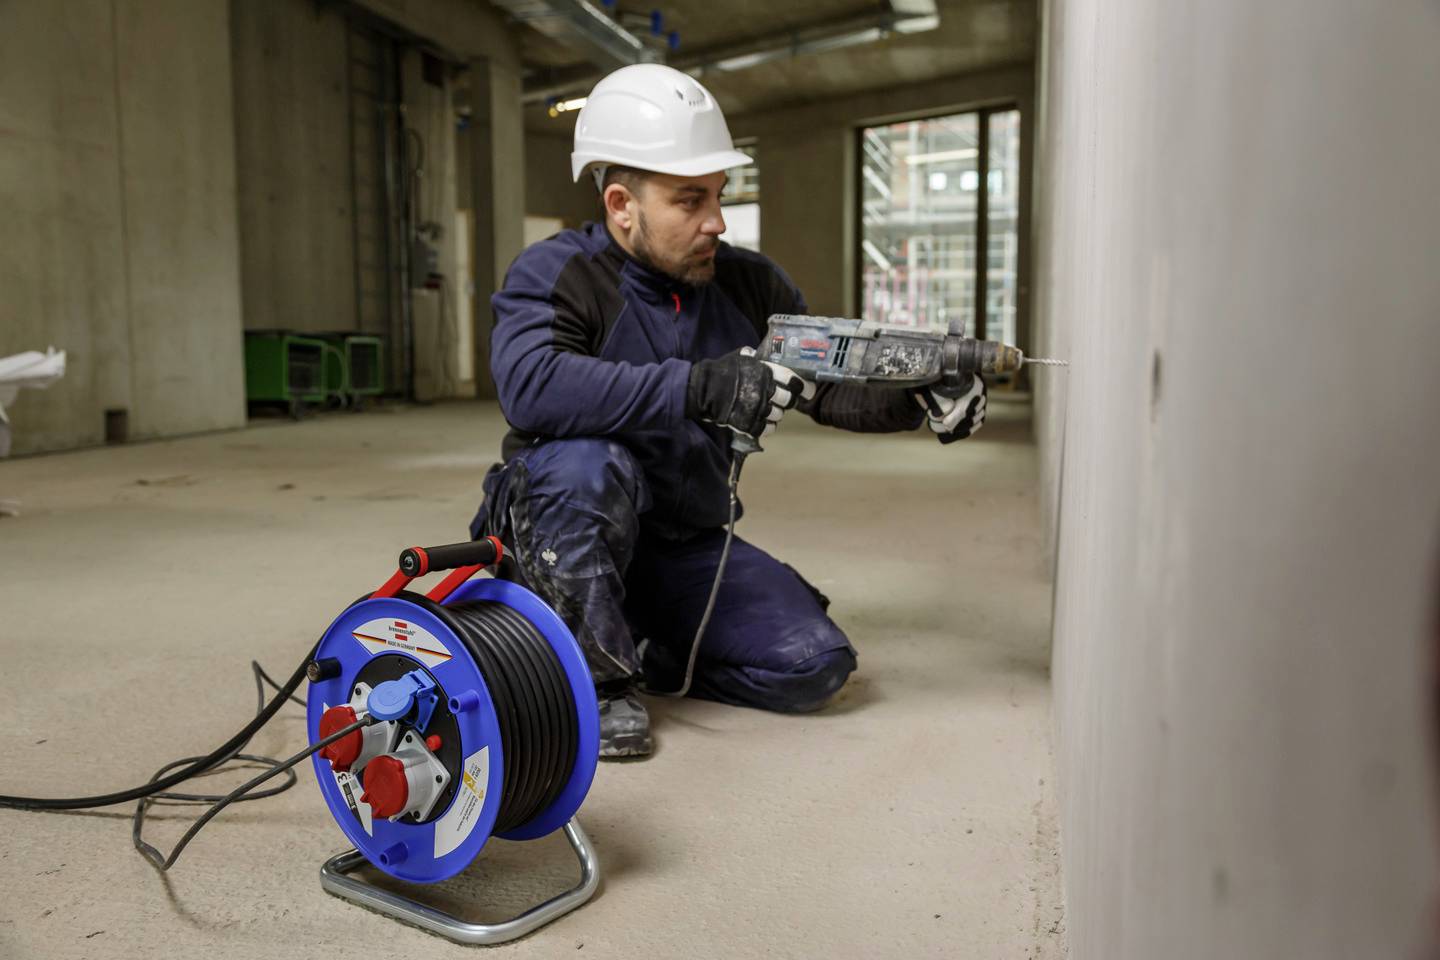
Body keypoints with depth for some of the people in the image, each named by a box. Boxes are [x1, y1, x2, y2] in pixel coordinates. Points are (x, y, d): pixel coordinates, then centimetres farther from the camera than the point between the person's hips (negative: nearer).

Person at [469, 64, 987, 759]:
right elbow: (529, 386, -37)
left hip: (686, 546, 5)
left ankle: (637, 652, 10)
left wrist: (924, 396, -16)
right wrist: (698, 387, -43)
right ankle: (597, 678, -15)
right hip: (562, 537, -4)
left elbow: (835, 386, 5)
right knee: (589, 464, -38)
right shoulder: (554, 275, -16)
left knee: (815, 664, -9)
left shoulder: (748, 285, 2)